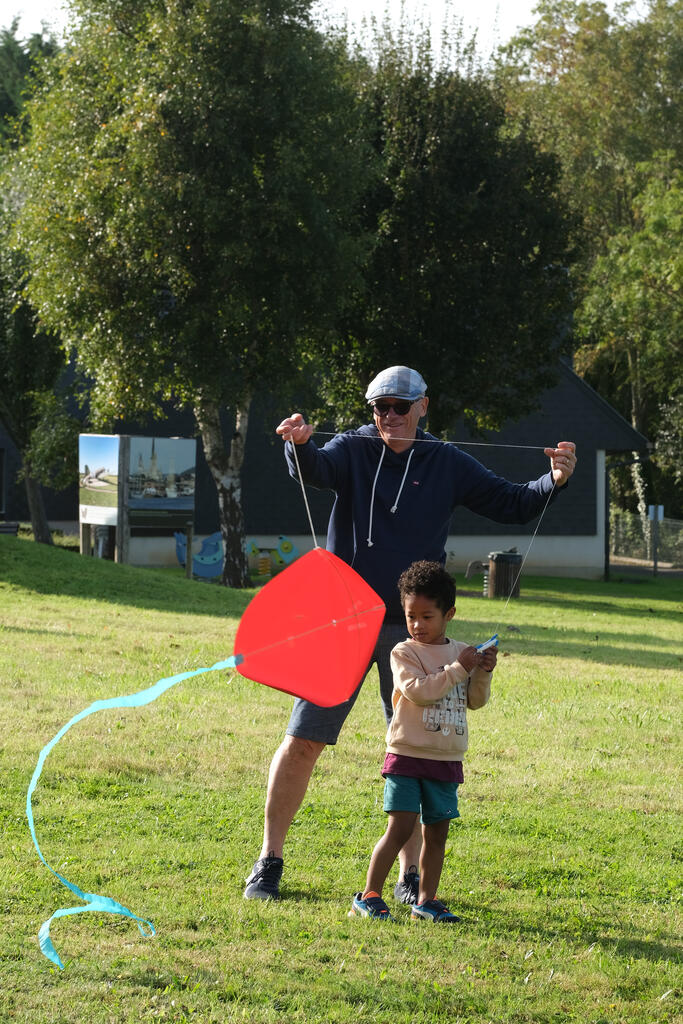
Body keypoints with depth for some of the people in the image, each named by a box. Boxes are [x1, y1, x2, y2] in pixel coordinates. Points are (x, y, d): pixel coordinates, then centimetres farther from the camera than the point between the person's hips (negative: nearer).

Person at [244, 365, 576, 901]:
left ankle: (409, 876, 15)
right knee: (303, 740, -2)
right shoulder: (353, 449, 2)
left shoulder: (448, 464, 5)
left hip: (412, 631, 1)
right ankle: (270, 861, 10)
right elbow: (316, 469, -19)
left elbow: (512, 504, 5)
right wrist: (299, 444, -42)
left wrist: (554, 481, -14)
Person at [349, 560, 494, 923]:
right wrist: (458, 670, -20)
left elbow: (475, 701, 11)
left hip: (446, 760, 5)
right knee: (400, 828, -10)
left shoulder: (461, 651, 9)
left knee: (437, 832, 8)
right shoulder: (404, 653, -5)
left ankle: (426, 900, 17)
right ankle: (368, 896, -2)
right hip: (407, 755, -5)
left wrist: (483, 673, -6)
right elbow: (418, 690, -20)